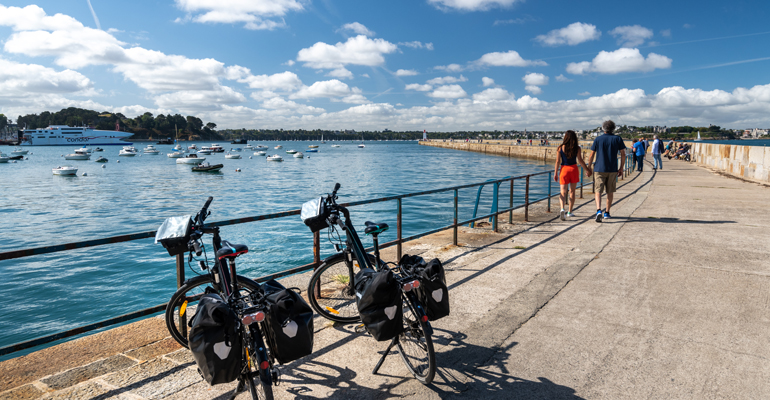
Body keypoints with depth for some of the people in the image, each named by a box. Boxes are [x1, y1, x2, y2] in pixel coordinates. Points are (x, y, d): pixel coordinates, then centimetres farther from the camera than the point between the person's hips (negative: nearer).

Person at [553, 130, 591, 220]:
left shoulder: (560, 148, -5)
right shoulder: (577, 149, -4)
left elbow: (557, 161, -6)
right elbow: (580, 160, -6)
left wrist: (555, 173, 0)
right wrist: (587, 169, 6)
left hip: (564, 170, -1)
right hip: (574, 169, 1)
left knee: (563, 192, 2)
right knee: (572, 191, 13)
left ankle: (562, 209, -23)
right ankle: (569, 212, 19)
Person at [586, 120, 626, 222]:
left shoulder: (598, 139, 2)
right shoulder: (617, 139, 3)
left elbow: (591, 156, 1)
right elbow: (623, 154, 1)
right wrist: (621, 168, 11)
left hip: (599, 169, -1)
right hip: (612, 169, 1)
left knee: (598, 191, -4)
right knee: (610, 192, 13)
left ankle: (599, 210, -25)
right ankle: (607, 213, 20)